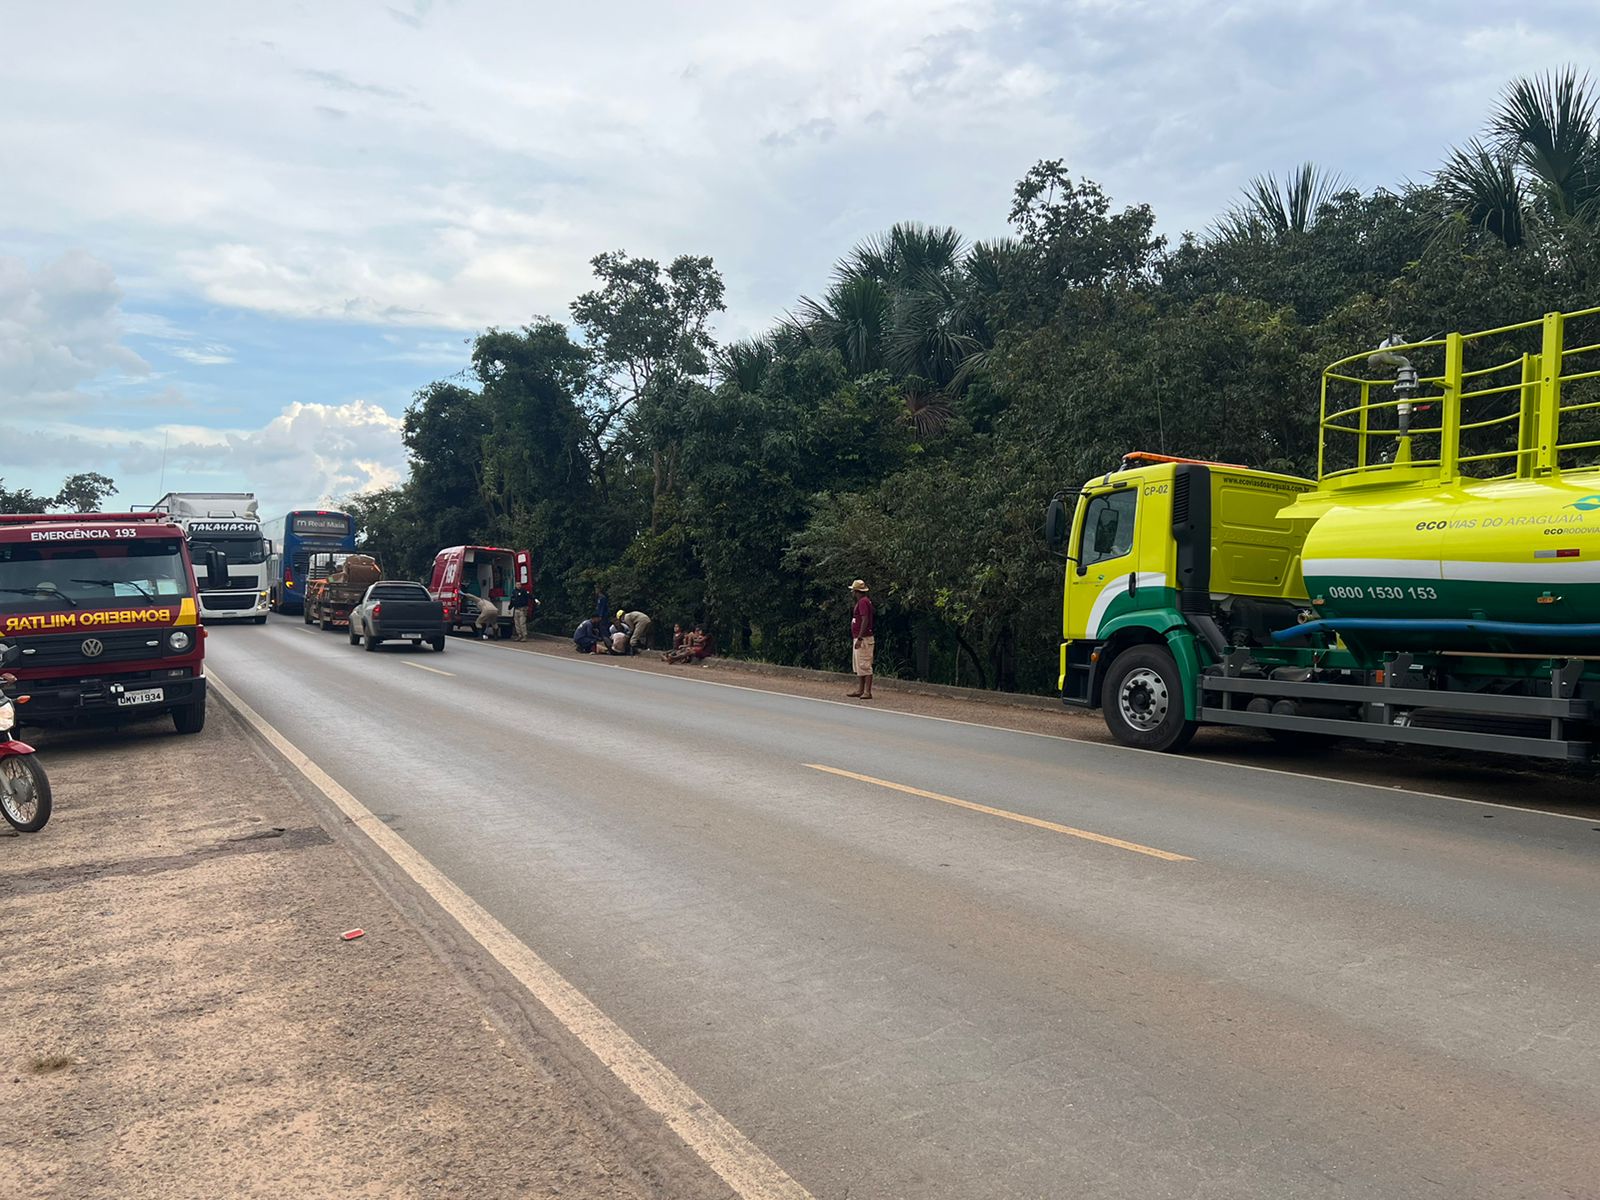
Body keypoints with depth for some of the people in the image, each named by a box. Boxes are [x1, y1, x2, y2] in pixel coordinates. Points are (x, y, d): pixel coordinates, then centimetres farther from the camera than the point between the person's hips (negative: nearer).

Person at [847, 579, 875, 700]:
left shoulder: (863, 602, -14)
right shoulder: (860, 602, 18)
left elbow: (865, 620, -22)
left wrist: (859, 638, -25)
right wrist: (855, 639, 24)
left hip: (864, 639, -11)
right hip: (858, 638, 11)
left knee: (865, 666, -10)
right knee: (857, 666, 13)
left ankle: (867, 692, -9)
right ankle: (859, 690, 18)